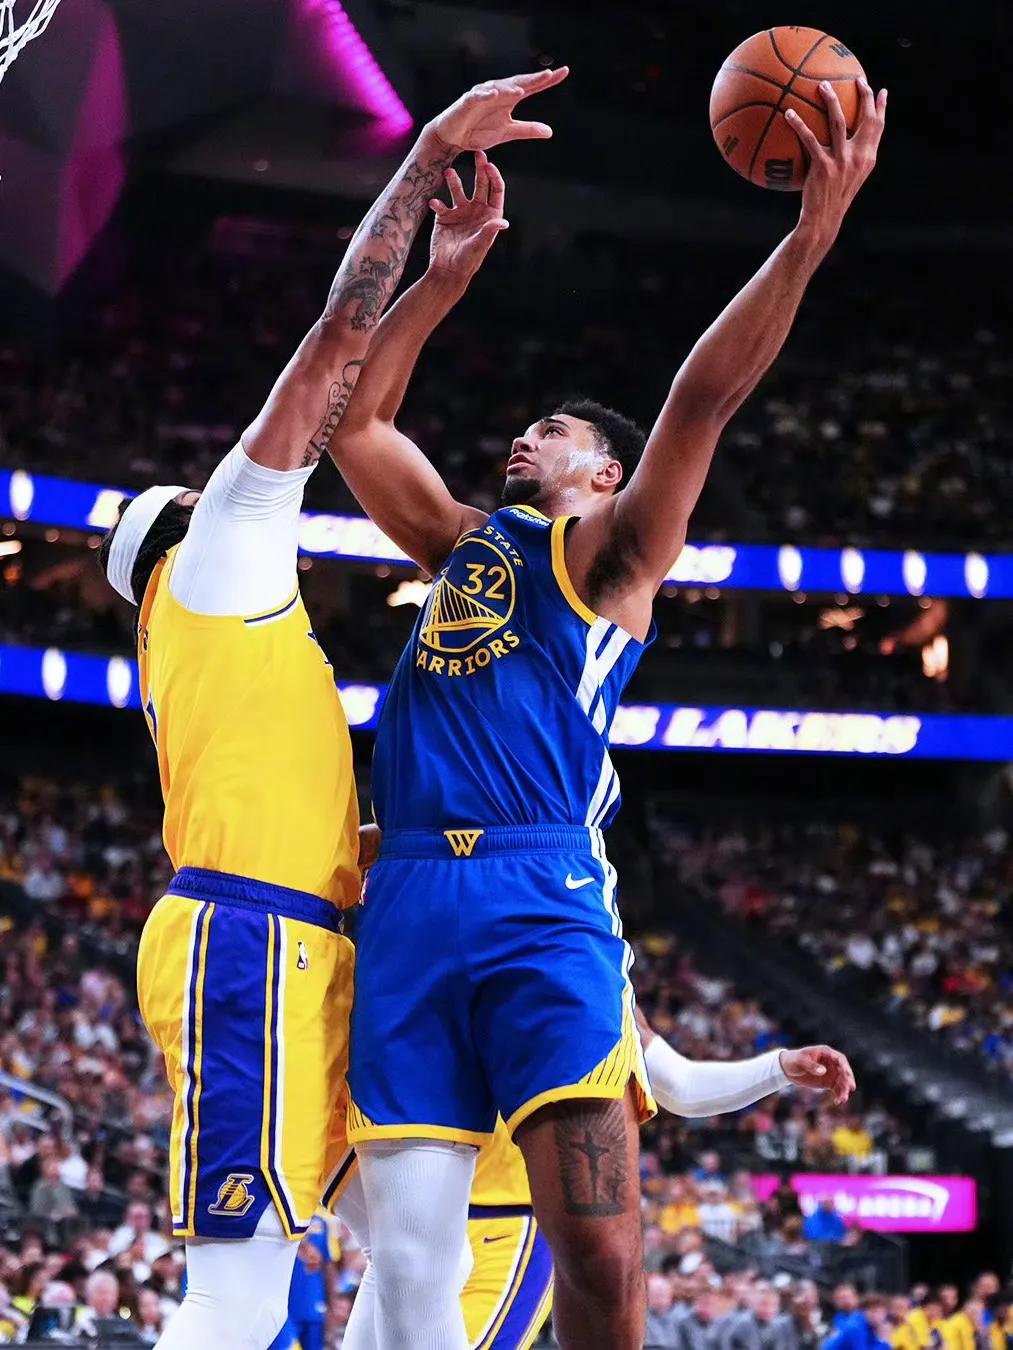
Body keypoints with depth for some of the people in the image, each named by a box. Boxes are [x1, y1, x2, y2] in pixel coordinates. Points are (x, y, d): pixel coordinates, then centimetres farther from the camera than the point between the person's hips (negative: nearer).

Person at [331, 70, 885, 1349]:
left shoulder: (609, 550, 13)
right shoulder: (462, 539, 27)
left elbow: (702, 399, 1)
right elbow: (352, 420, 27)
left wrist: (815, 227, -9)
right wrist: (442, 279, 18)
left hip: (542, 904, -5)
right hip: (409, 900, 5)